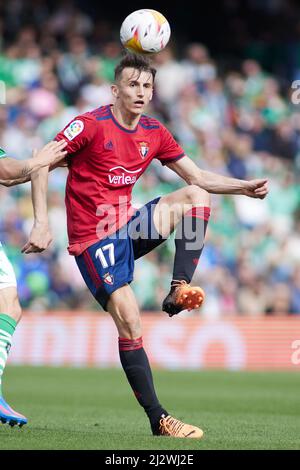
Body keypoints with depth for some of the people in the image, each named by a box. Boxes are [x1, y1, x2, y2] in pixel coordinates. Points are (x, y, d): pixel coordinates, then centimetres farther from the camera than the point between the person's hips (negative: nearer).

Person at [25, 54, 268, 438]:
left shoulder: (154, 134, 6)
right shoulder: (91, 125, -12)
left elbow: (197, 178, 12)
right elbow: (41, 165, -11)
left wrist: (247, 187, 0)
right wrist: (41, 223, -19)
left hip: (128, 227, 7)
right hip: (94, 238, -6)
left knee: (196, 197, -10)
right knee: (129, 321, -17)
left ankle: (178, 291, -17)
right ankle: (158, 420, -13)